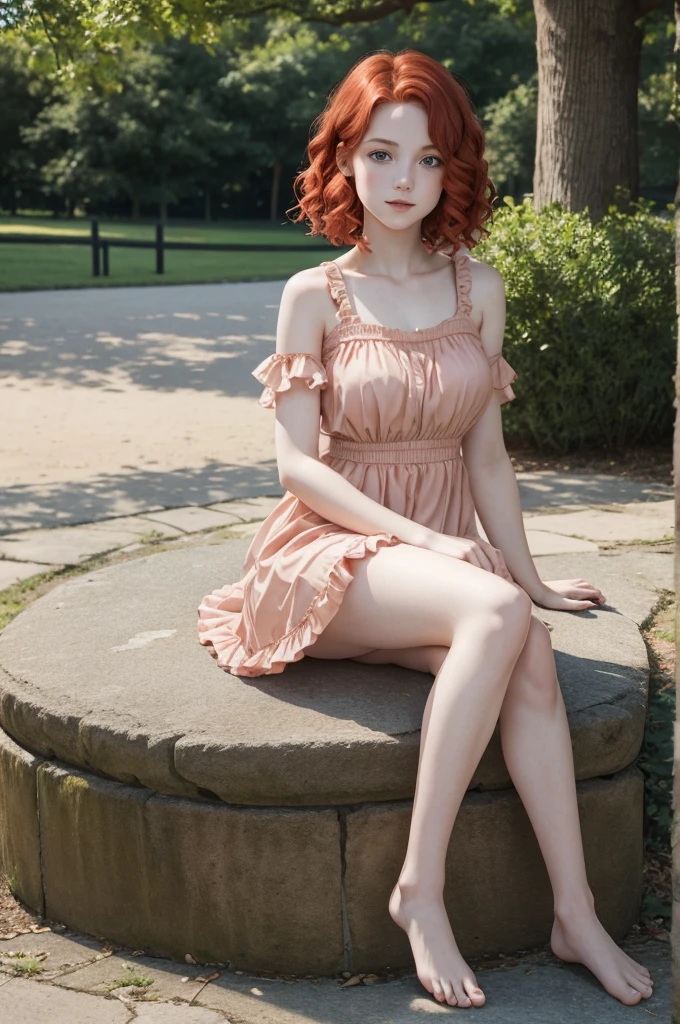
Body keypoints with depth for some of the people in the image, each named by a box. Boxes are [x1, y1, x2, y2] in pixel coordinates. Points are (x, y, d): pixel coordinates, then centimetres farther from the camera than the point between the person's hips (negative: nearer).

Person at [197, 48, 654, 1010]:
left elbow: (485, 450, 12)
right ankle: (420, 888, -26)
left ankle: (575, 915, -23)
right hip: (334, 555, -3)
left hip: (447, 554, 3)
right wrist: (423, 540, -18)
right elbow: (298, 465, -7)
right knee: (497, 614, -34)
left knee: (529, 648, -31)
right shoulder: (314, 296, -1)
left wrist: (529, 572, 5)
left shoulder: (478, 289, 9)